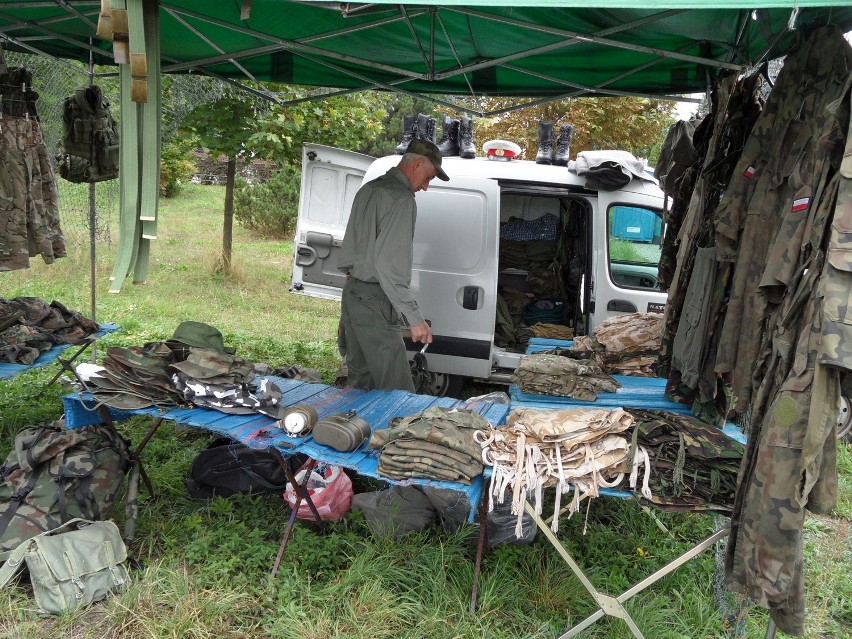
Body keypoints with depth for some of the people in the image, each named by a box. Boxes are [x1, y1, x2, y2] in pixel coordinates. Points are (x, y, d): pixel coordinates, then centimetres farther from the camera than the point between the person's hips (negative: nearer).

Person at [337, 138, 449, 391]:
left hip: (351, 292, 10)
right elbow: (389, 265, -23)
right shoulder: (402, 198, -15)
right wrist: (415, 318, -23)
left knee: (359, 382, 16)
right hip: (374, 303, -10)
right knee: (397, 391, -8)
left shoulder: (368, 189, 15)